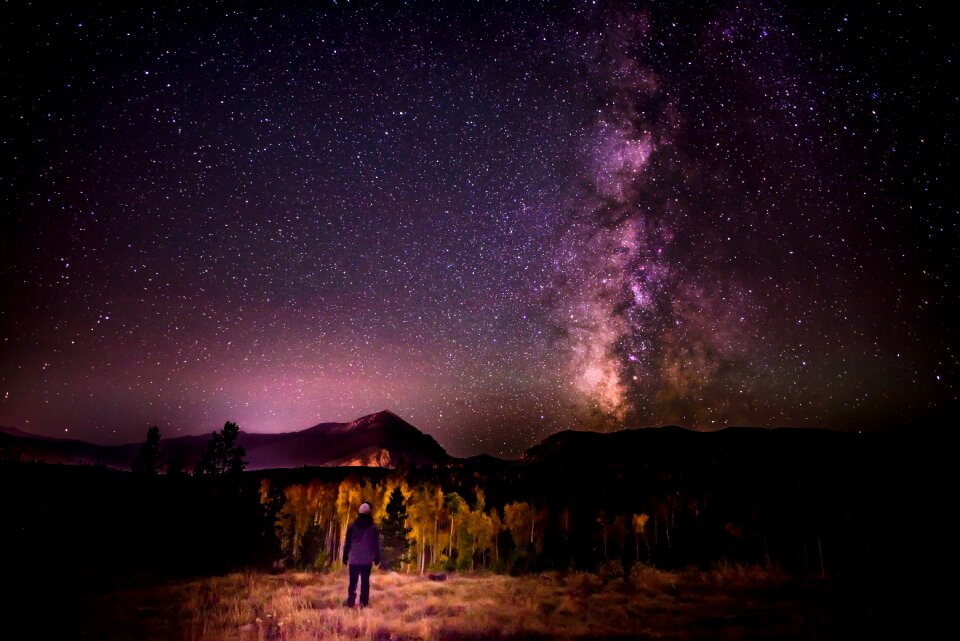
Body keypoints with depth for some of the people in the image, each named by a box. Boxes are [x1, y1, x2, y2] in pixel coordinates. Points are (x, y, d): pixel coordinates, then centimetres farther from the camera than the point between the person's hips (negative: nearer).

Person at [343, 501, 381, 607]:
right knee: (365, 581, 3)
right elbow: (376, 544, 3)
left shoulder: (352, 526, 0)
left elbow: (347, 543, 3)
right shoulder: (374, 527, 0)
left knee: (353, 581, 7)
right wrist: (377, 557, 9)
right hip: (367, 560, 0)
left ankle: (351, 601, 3)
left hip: (354, 559, 0)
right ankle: (364, 602, 1)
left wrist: (345, 556, 10)